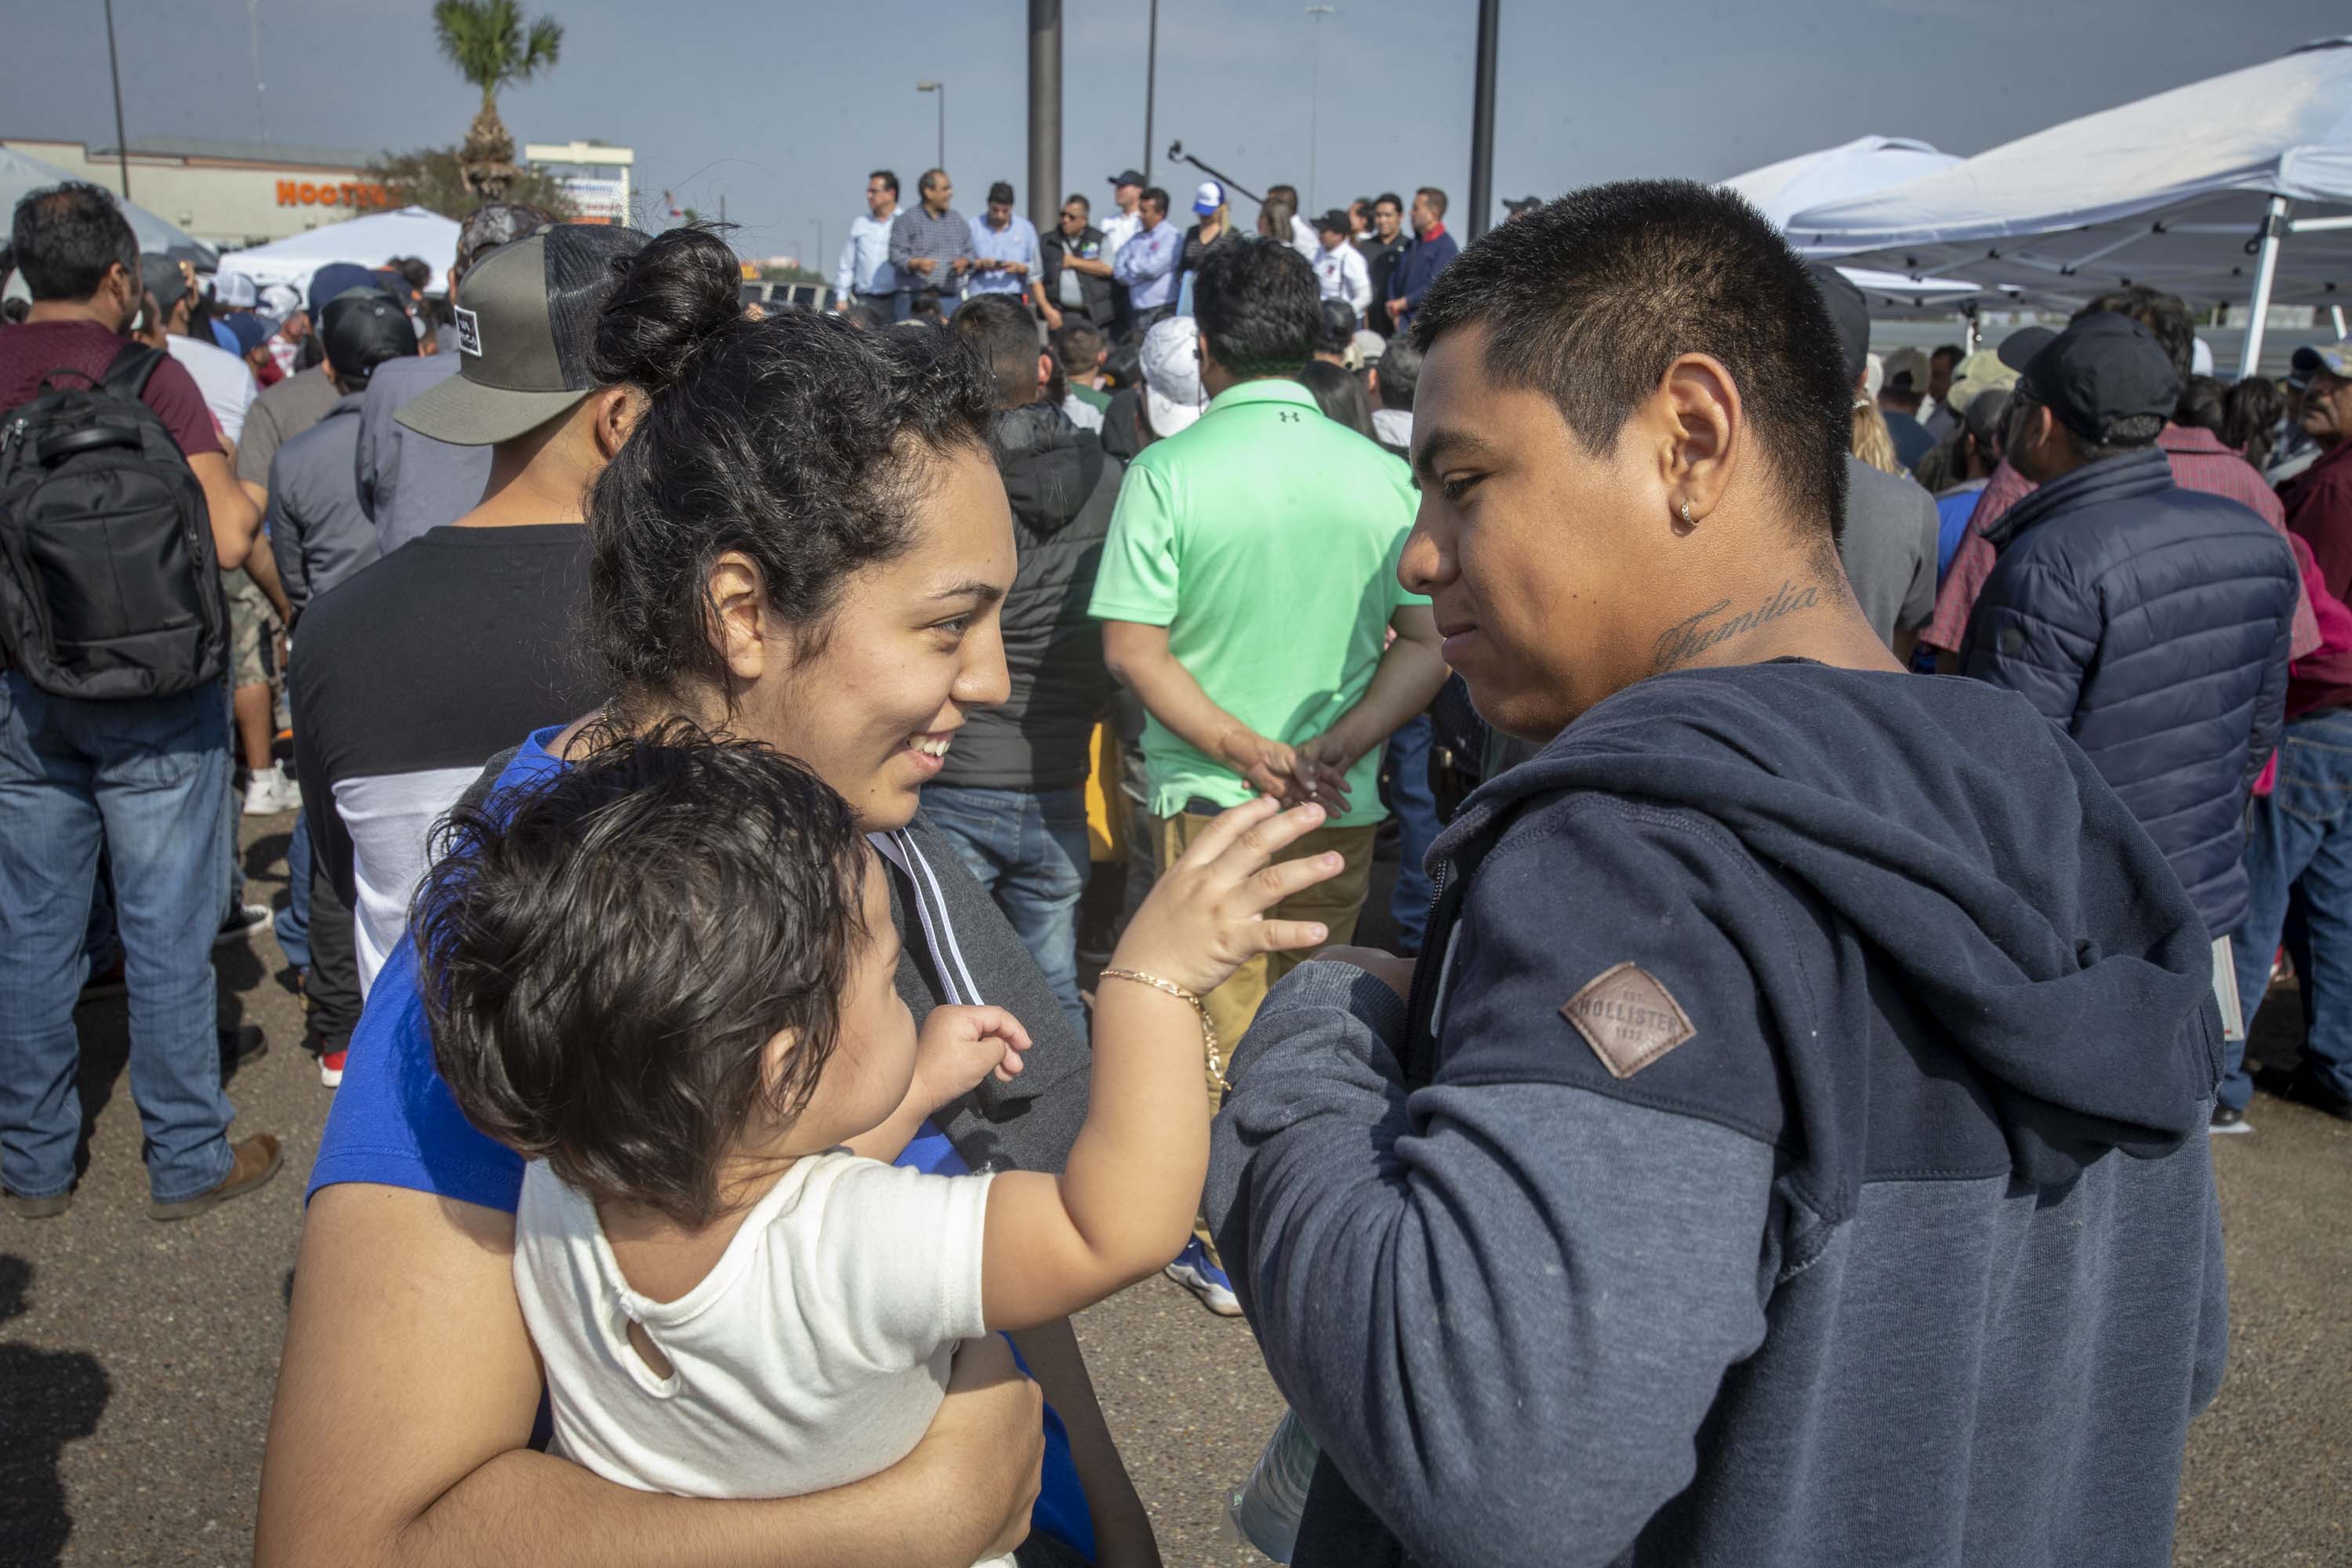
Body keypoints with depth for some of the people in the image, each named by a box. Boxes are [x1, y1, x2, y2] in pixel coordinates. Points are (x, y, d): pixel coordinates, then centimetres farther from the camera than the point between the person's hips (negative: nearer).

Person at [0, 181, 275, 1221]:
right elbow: (227, 539, -16)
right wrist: (247, 497, 4)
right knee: (166, 926, 4)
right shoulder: (149, 374, -11)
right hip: (153, 690, -4)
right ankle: (188, 1158, 15)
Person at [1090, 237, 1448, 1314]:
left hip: (1208, 795, -2)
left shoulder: (1168, 470, -10)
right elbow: (1432, 642, -4)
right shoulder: (1383, 475, -3)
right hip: (1344, 808, 3)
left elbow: (1132, 648, -14)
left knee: (1224, 1021, 12)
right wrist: (1334, 748, -10)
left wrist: (1253, 753, -15)